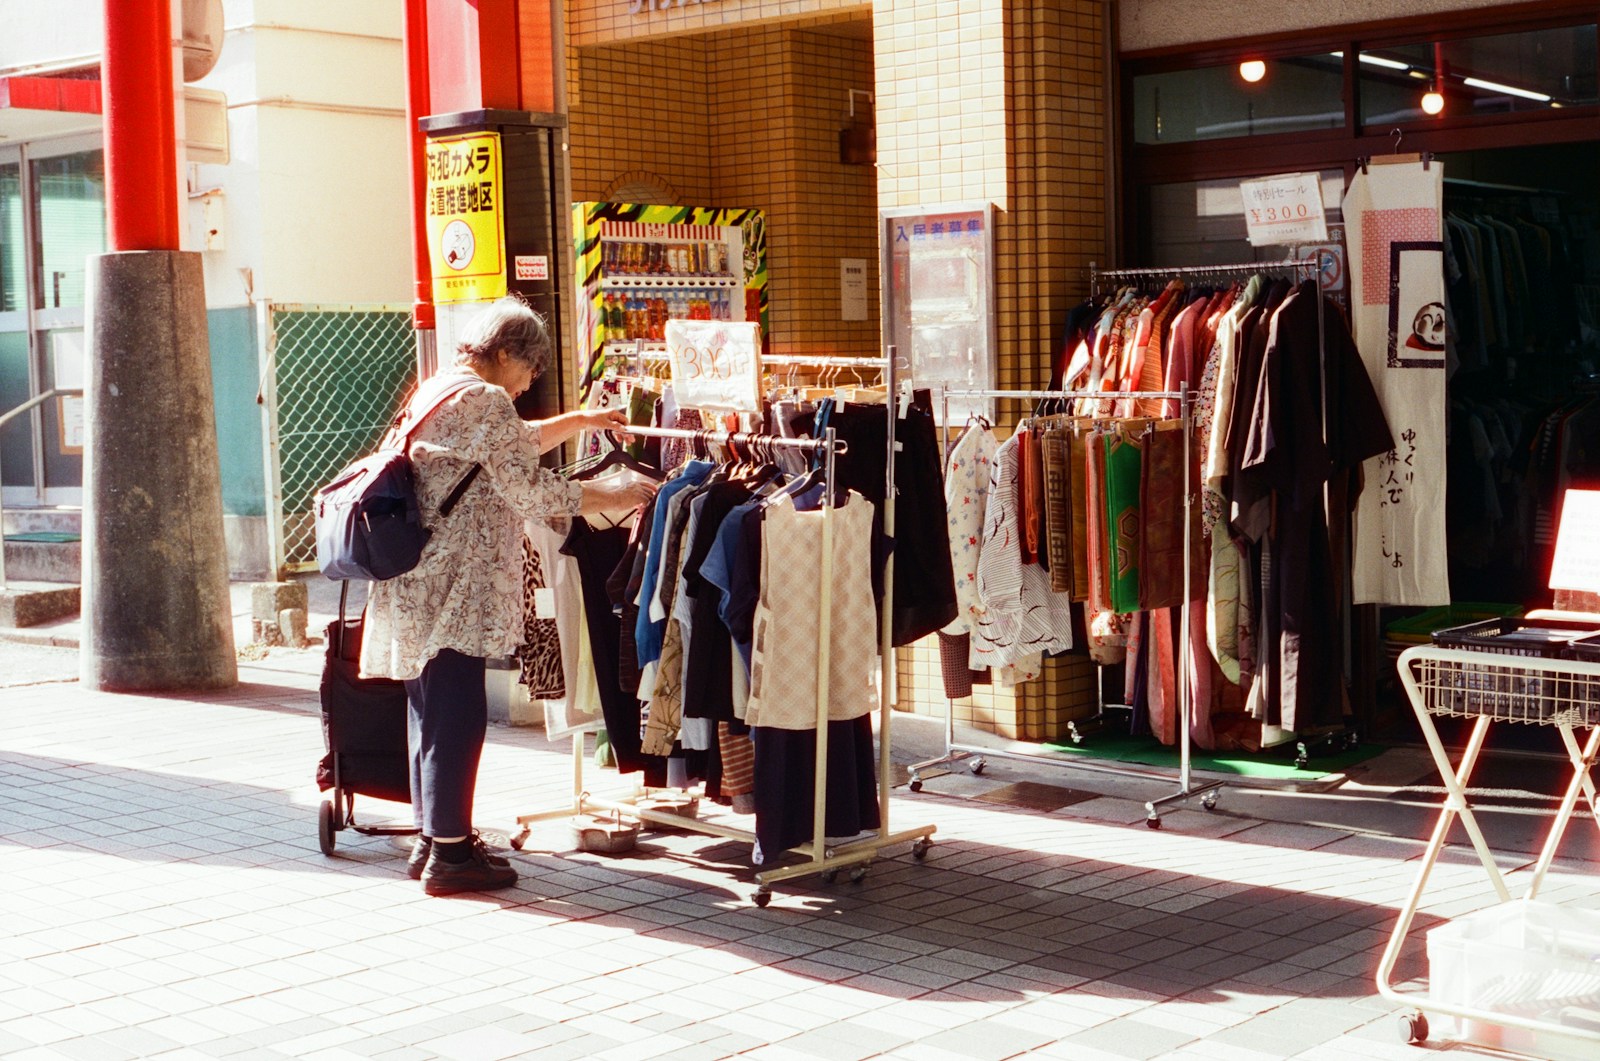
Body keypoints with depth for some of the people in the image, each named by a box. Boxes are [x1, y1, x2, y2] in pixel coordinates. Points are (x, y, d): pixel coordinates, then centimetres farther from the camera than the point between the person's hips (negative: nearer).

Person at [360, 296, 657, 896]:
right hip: (453, 590, -10)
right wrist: (610, 496, -8)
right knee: (458, 716, -5)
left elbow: (510, 446, 31)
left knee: (432, 710, 16)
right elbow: (530, 490, -17)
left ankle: (432, 838, 24)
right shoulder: (483, 400, -13)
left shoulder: (439, 392, 18)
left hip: (418, 587, 10)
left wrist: (579, 422, 26)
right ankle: (449, 854, 0)